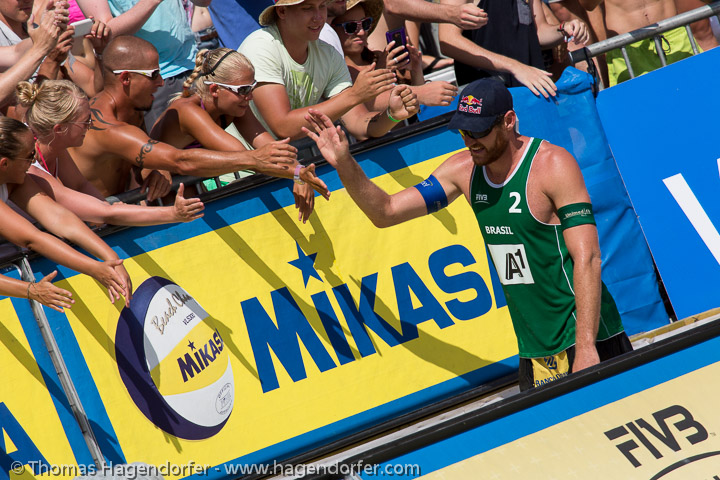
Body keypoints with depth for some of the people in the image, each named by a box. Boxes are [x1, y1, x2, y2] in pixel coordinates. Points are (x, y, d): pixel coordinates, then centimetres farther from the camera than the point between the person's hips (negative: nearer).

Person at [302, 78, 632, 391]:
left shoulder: (553, 165, -12)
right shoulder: (464, 169, 5)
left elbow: (587, 258, -19)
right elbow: (386, 212, 11)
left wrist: (586, 347, -26)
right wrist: (345, 165, -6)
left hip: (585, 339, -5)